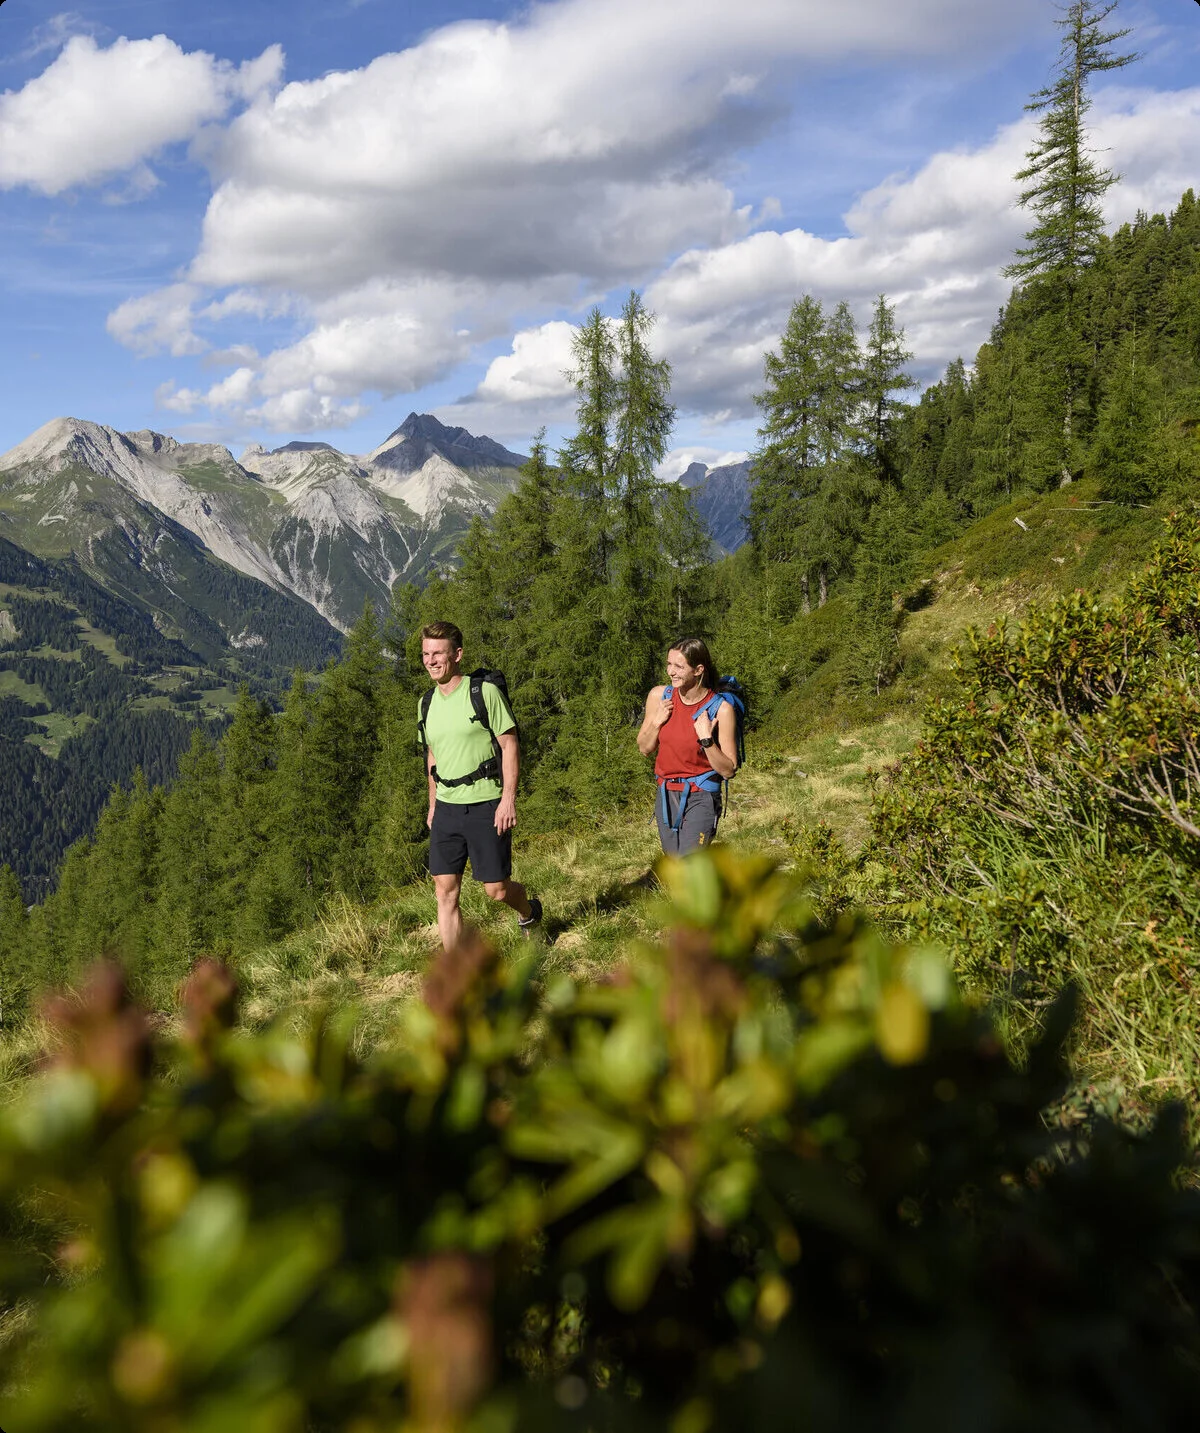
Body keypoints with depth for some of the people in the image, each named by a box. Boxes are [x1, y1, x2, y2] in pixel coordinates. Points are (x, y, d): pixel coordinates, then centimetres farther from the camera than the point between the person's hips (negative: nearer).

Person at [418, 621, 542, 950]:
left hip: (485, 804, -5)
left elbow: (510, 745, -9)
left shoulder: (485, 692, -9)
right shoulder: (427, 704, 9)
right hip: (447, 808, 5)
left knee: (497, 889, 1)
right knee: (445, 892, 0)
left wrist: (508, 799, -16)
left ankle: (528, 910, 36)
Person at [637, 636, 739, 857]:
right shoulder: (659, 696, -4)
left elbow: (728, 770, -12)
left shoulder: (720, 709, -16)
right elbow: (644, 749, 7)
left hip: (701, 797, -5)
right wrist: (657, 721, -10)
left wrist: (706, 739, -24)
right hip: (667, 795, 5)